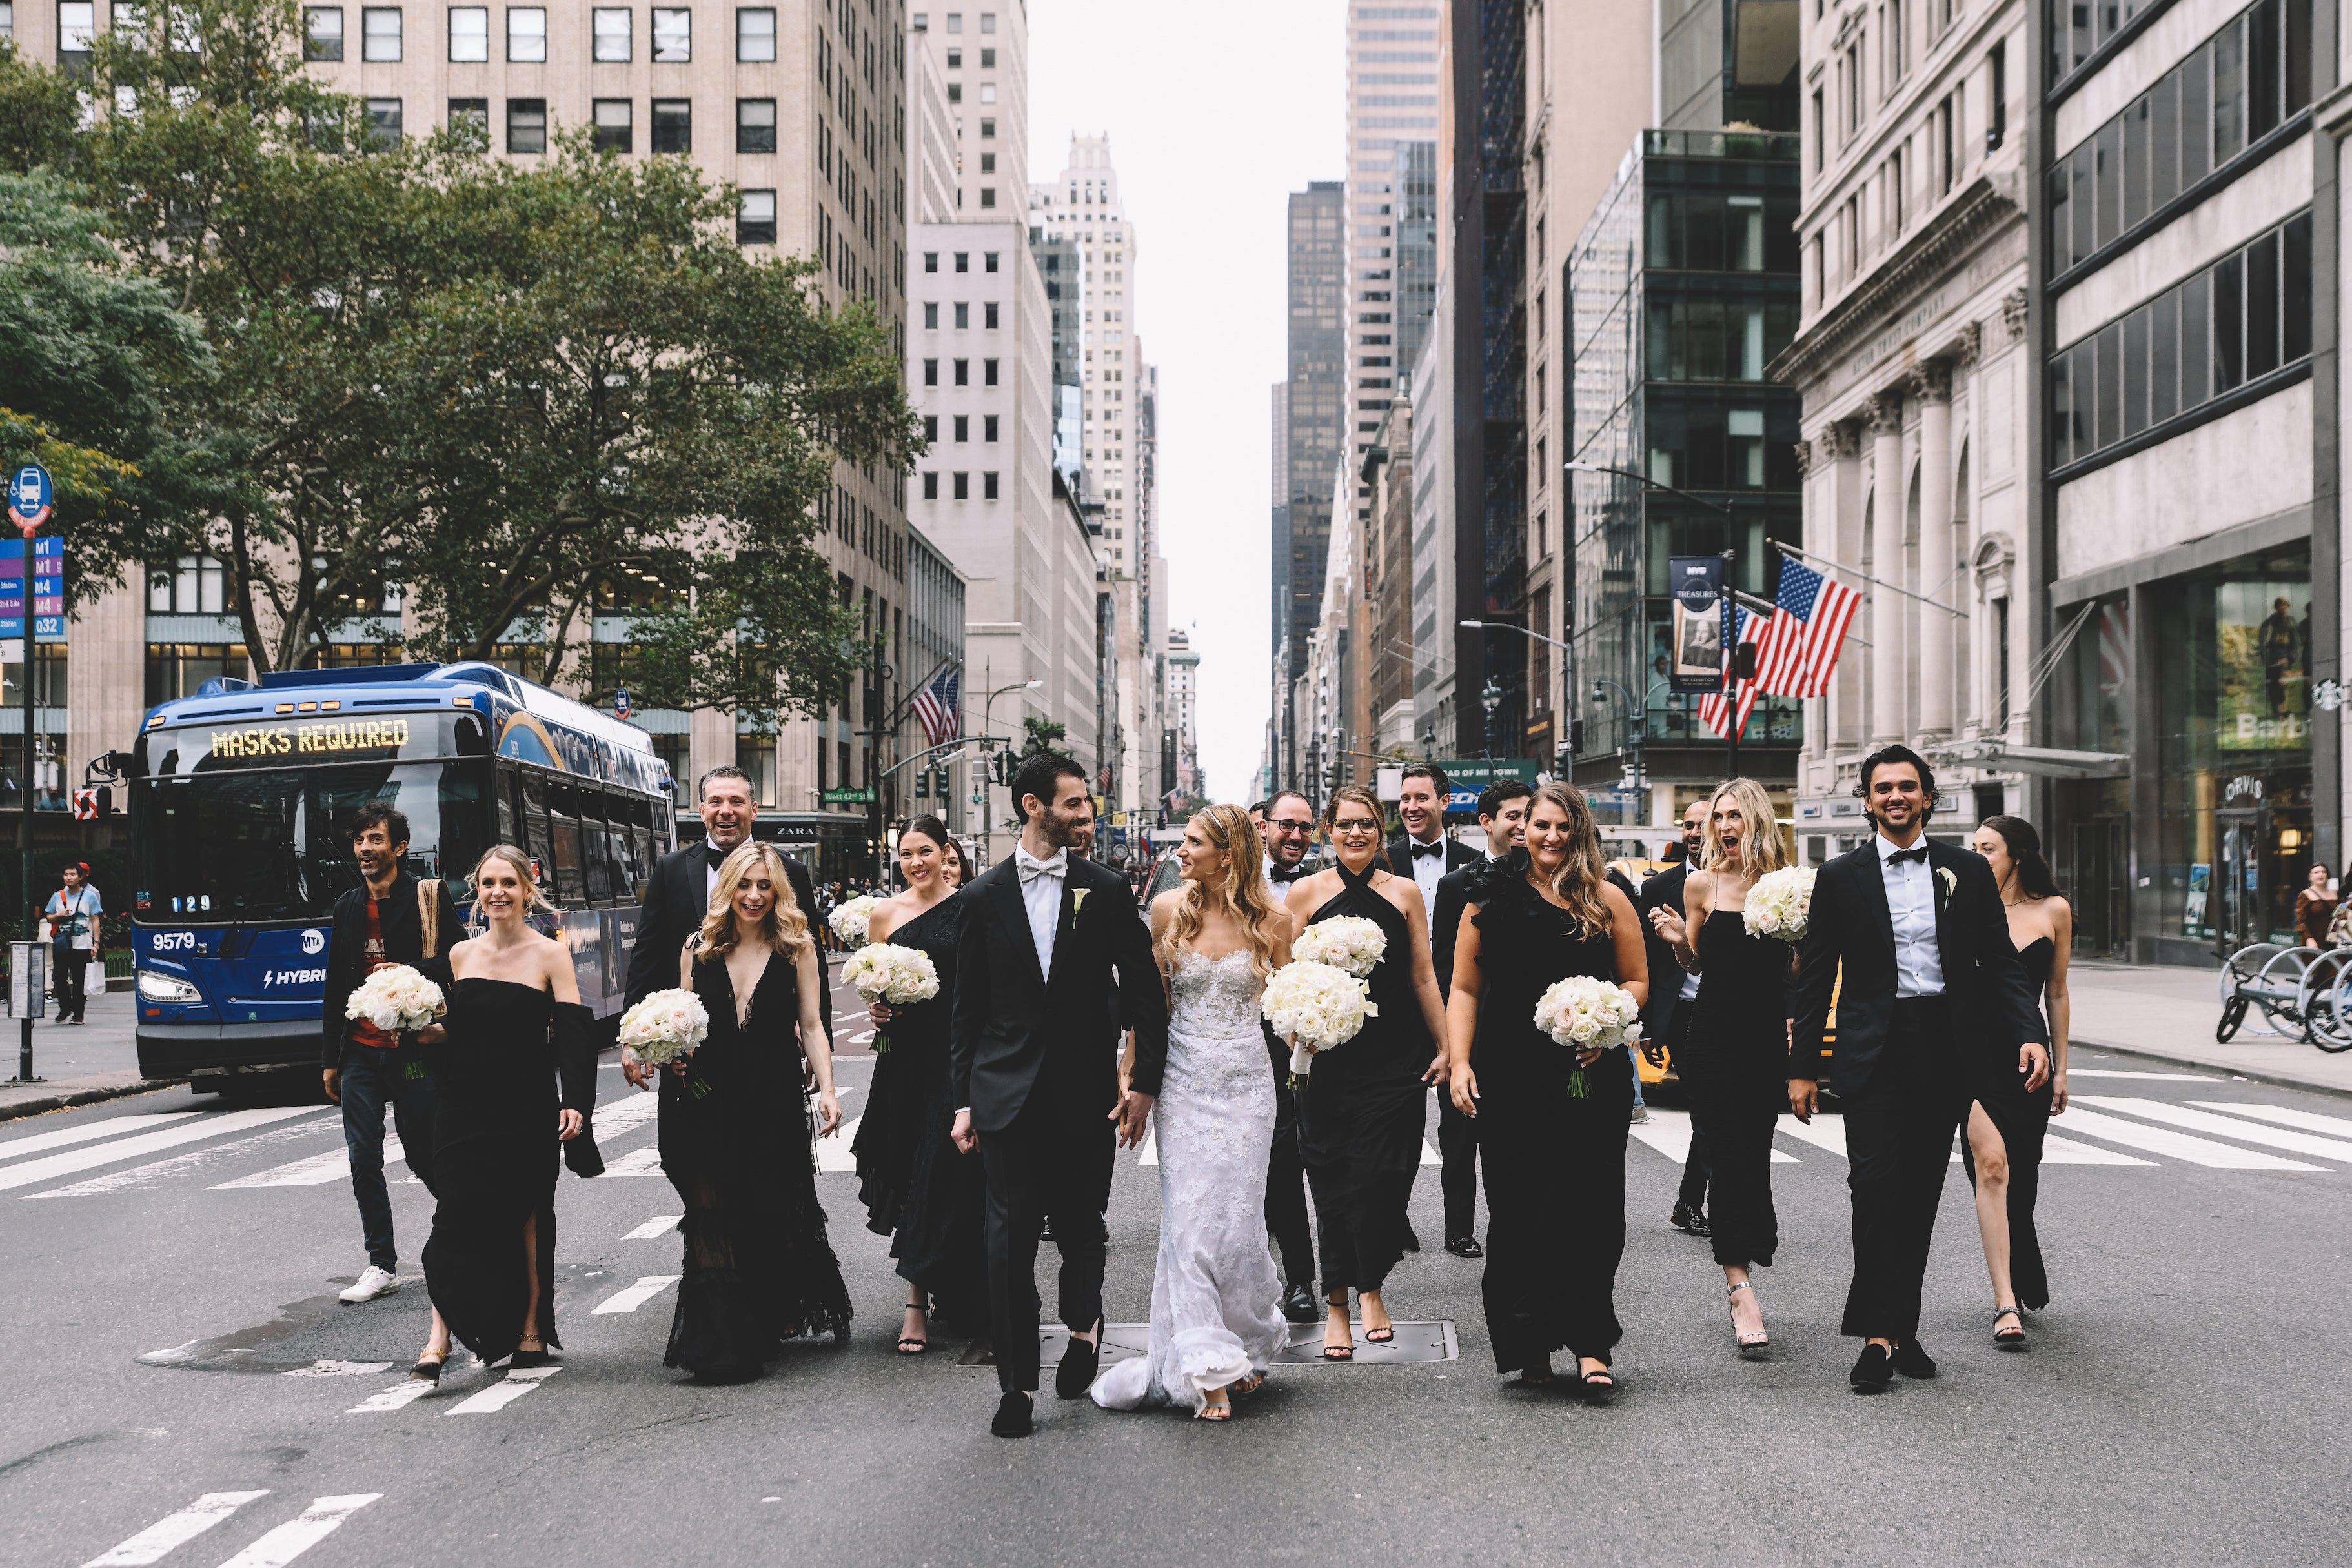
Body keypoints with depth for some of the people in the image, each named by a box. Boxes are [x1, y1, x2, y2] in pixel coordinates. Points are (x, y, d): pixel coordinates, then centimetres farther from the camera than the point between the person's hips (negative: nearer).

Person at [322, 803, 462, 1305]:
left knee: (424, 1156, 2)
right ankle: (382, 1265, 8)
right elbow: (335, 987, 17)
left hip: (413, 1051, -4)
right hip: (360, 1052, 5)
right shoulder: (348, 907, 12)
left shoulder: (429, 899, -4)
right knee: (364, 1159, 0)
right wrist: (332, 1060, 16)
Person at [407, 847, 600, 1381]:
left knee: (528, 1217, 7)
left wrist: (574, 1102, -21)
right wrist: (430, 1035, -3)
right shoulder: (460, 954, 8)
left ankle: (531, 1331, 19)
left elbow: (572, 1032, -10)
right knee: (455, 1214, -7)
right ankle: (439, 1336, -8)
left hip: (526, 1110, -3)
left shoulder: (550, 954, -4)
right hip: (464, 1105, 3)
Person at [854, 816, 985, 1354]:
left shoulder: (969, 907, -1)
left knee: (943, 1176, -3)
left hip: (959, 1056, -3)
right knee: (908, 1172, 5)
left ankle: (918, 1302, 5)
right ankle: (930, 1296, 14)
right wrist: (875, 1009, -6)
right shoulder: (885, 913, 8)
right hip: (906, 1057, 3)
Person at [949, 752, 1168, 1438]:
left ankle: (1082, 1322, 40)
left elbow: (1144, 990, 4)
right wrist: (963, 1099, 3)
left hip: (1086, 1091, 0)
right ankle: (1016, 1382, 5)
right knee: (1010, 1234, -3)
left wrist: (1144, 1081, -2)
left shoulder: (1107, 890, 2)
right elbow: (967, 1007, 6)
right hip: (1009, 1091, 0)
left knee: (1081, 1226, 10)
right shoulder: (985, 896, 3)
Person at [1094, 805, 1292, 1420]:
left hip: (1245, 1081, -1)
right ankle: (1211, 1373, 1)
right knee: (1189, 1221, -4)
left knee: (1236, 1220, 0)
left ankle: (1248, 1346, 24)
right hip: (1184, 1080, 1)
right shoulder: (1168, 909, 0)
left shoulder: (1271, 922, -2)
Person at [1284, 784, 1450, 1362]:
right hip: (1329, 1058, -1)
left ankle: (1370, 1285, 18)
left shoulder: (1404, 893, 8)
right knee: (1335, 1179, 1)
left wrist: (1447, 1048, 6)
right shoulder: (1305, 893, 4)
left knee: (1383, 1178, -3)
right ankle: (1337, 1303, 12)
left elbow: (1423, 977, 9)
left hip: (1396, 1057, 1)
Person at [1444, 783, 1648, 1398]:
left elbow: (1637, 980, 11)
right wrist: (1459, 1062, -4)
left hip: (1590, 1076, 0)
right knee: (1518, 1211, 2)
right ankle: (1530, 1346, 12)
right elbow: (1464, 988, 7)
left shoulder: (1608, 901, 8)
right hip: (1510, 1078, 0)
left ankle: (1589, 1344, 0)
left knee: (1589, 1206, -5)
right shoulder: (1493, 898, 7)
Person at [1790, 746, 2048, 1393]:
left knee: (1921, 1193, 7)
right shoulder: (1841, 877, 4)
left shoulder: (1969, 872, 9)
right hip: (1873, 1051, -2)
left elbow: (2001, 964, 9)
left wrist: (2031, 1035, -7)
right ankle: (1878, 1335, -10)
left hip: (1946, 1048, 2)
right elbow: (1816, 978, 5)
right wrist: (1802, 1066, 2)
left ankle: (1902, 1327, 15)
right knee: (1877, 1185, -13)